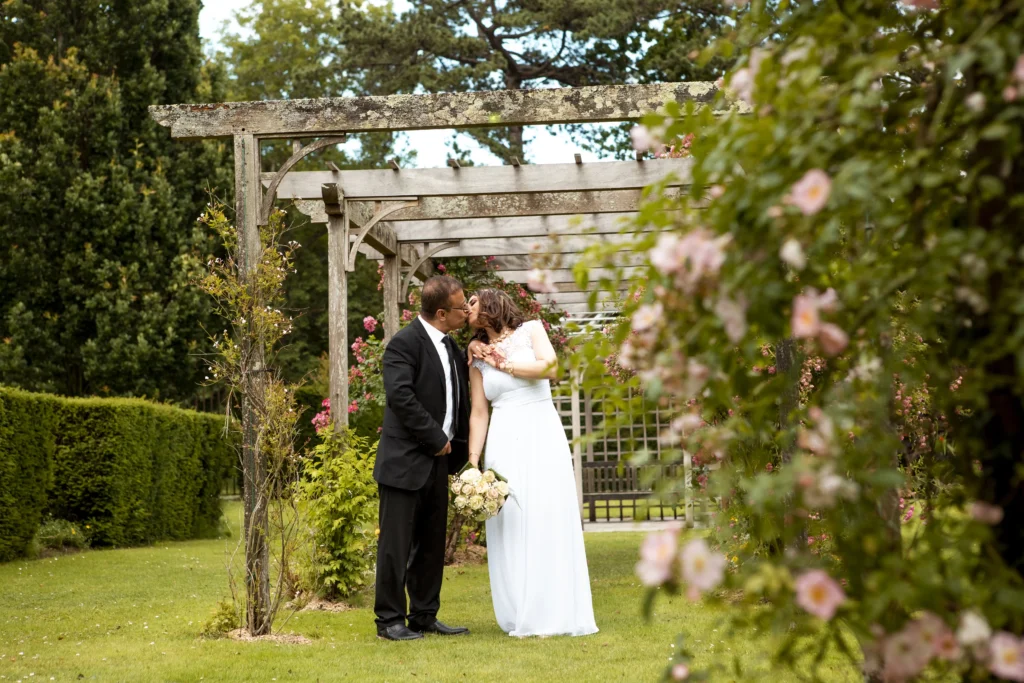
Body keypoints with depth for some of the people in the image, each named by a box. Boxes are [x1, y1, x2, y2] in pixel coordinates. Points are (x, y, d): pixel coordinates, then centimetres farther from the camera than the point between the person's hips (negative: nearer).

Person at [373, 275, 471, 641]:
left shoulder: (451, 347, 14)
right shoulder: (404, 343, -12)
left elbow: (460, 399, 21)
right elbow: (400, 396, -23)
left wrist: (456, 447, 9)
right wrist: (437, 438, -17)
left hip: (437, 461, 8)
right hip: (405, 460, -8)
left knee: (431, 544, 12)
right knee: (396, 544, -2)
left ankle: (424, 616, 21)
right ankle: (389, 619, 6)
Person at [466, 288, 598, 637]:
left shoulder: (531, 329, 8)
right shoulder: (478, 356, 14)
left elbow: (549, 367, -9)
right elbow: (479, 413, 9)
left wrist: (502, 363, 0)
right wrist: (473, 463, 0)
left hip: (542, 435, -3)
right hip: (504, 442, 3)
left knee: (549, 520, -5)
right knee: (510, 526, -2)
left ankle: (555, 614, -2)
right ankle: (521, 615, 4)